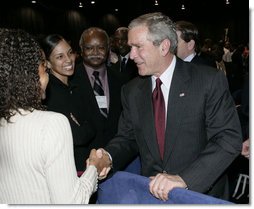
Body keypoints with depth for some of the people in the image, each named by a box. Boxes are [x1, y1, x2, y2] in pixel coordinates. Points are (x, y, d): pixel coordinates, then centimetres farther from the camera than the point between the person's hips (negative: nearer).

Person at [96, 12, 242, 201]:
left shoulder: (210, 81, -11)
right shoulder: (131, 91, 3)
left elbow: (230, 138, -17)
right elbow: (127, 138, 7)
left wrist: (184, 179, -27)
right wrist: (109, 156, -14)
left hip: (202, 193, -1)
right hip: (152, 192, 2)